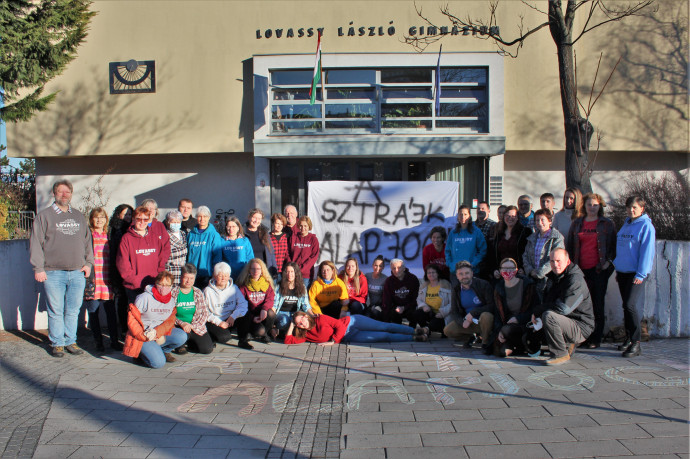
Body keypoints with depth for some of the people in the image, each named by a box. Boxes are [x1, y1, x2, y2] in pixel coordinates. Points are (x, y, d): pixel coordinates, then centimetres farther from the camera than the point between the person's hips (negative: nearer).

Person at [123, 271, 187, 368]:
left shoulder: (171, 300, 6)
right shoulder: (144, 297, -10)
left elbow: (170, 321, -1)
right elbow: (132, 319, -10)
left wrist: (157, 332, -21)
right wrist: (145, 336, -19)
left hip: (162, 333, 5)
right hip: (142, 335, -5)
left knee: (182, 336, -23)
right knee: (158, 363, -24)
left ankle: (164, 351, 6)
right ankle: (142, 353, 8)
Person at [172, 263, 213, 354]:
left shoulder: (198, 293, 6)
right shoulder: (173, 292, -3)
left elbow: (205, 313, 2)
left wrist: (193, 326, -13)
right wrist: (181, 323, -22)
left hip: (196, 327, 3)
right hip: (178, 326, -3)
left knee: (208, 349, -12)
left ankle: (188, 343, 19)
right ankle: (180, 345, 2)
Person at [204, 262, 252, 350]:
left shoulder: (234, 288, 4)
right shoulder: (208, 291, -6)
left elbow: (243, 304, -7)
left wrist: (233, 316, -22)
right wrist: (218, 322, -17)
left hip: (230, 320, 4)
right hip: (214, 322, -3)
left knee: (244, 315, -23)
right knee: (224, 337, -29)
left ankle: (242, 341, -10)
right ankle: (209, 338, 4)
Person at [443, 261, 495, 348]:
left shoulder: (483, 285, -11)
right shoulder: (456, 290, 1)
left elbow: (492, 306, -15)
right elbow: (453, 312, 3)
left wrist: (473, 313, -24)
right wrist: (462, 321, -19)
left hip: (483, 321, -4)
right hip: (468, 322, 4)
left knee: (486, 316, -38)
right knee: (447, 330, -18)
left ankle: (485, 341, -10)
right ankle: (471, 337, 12)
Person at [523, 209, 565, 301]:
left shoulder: (557, 238, -4)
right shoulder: (532, 237, 16)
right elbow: (525, 255, 14)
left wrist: (539, 273, -15)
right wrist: (530, 270, -3)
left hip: (548, 279, -5)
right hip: (532, 279, 5)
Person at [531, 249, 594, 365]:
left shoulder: (576, 280, -19)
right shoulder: (554, 277, 9)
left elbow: (563, 308, -29)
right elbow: (547, 301, 16)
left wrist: (537, 310, -18)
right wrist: (538, 312, -5)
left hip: (580, 328, -9)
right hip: (569, 322, 9)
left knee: (548, 316, -32)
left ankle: (560, 354, -16)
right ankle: (568, 344, 17)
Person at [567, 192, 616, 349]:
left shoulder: (607, 224, 5)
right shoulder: (577, 223, 13)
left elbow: (614, 245, 7)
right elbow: (570, 245, 16)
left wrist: (609, 261, -6)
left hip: (599, 269, -2)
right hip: (580, 269, 3)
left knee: (598, 303, 1)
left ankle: (596, 338, 7)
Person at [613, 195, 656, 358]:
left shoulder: (646, 226, -7)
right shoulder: (626, 224, 15)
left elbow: (647, 251, -12)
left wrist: (641, 274, -16)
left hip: (636, 273, -7)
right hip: (623, 272, 7)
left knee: (630, 305, -15)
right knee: (626, 306, 12)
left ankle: (636, 343, -10)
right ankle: (629, 338, 22)